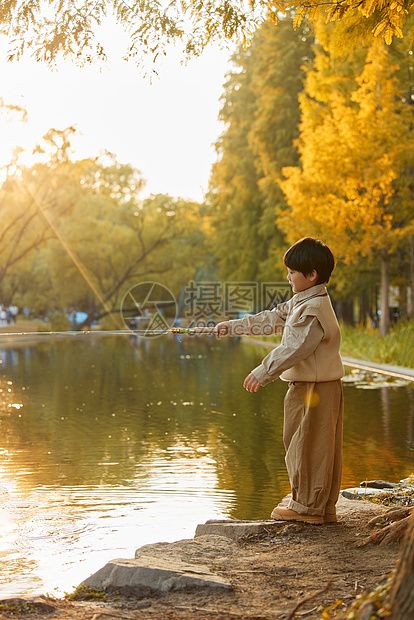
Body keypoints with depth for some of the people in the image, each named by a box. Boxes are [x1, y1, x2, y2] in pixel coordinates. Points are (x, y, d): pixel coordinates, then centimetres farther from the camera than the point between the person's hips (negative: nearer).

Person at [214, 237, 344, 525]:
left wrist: (263, 373, -19)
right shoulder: (301, 302, 15)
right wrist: (232, 326, 22)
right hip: (310, 385, 10)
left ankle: (307, 506, 7)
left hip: (315, 390, -10)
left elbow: (293, 348, -23)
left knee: (308, 447, -2)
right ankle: (324, 507, 20)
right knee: (319, 448, 13)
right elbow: (272, 319, 22)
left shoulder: (314, 309, -19)